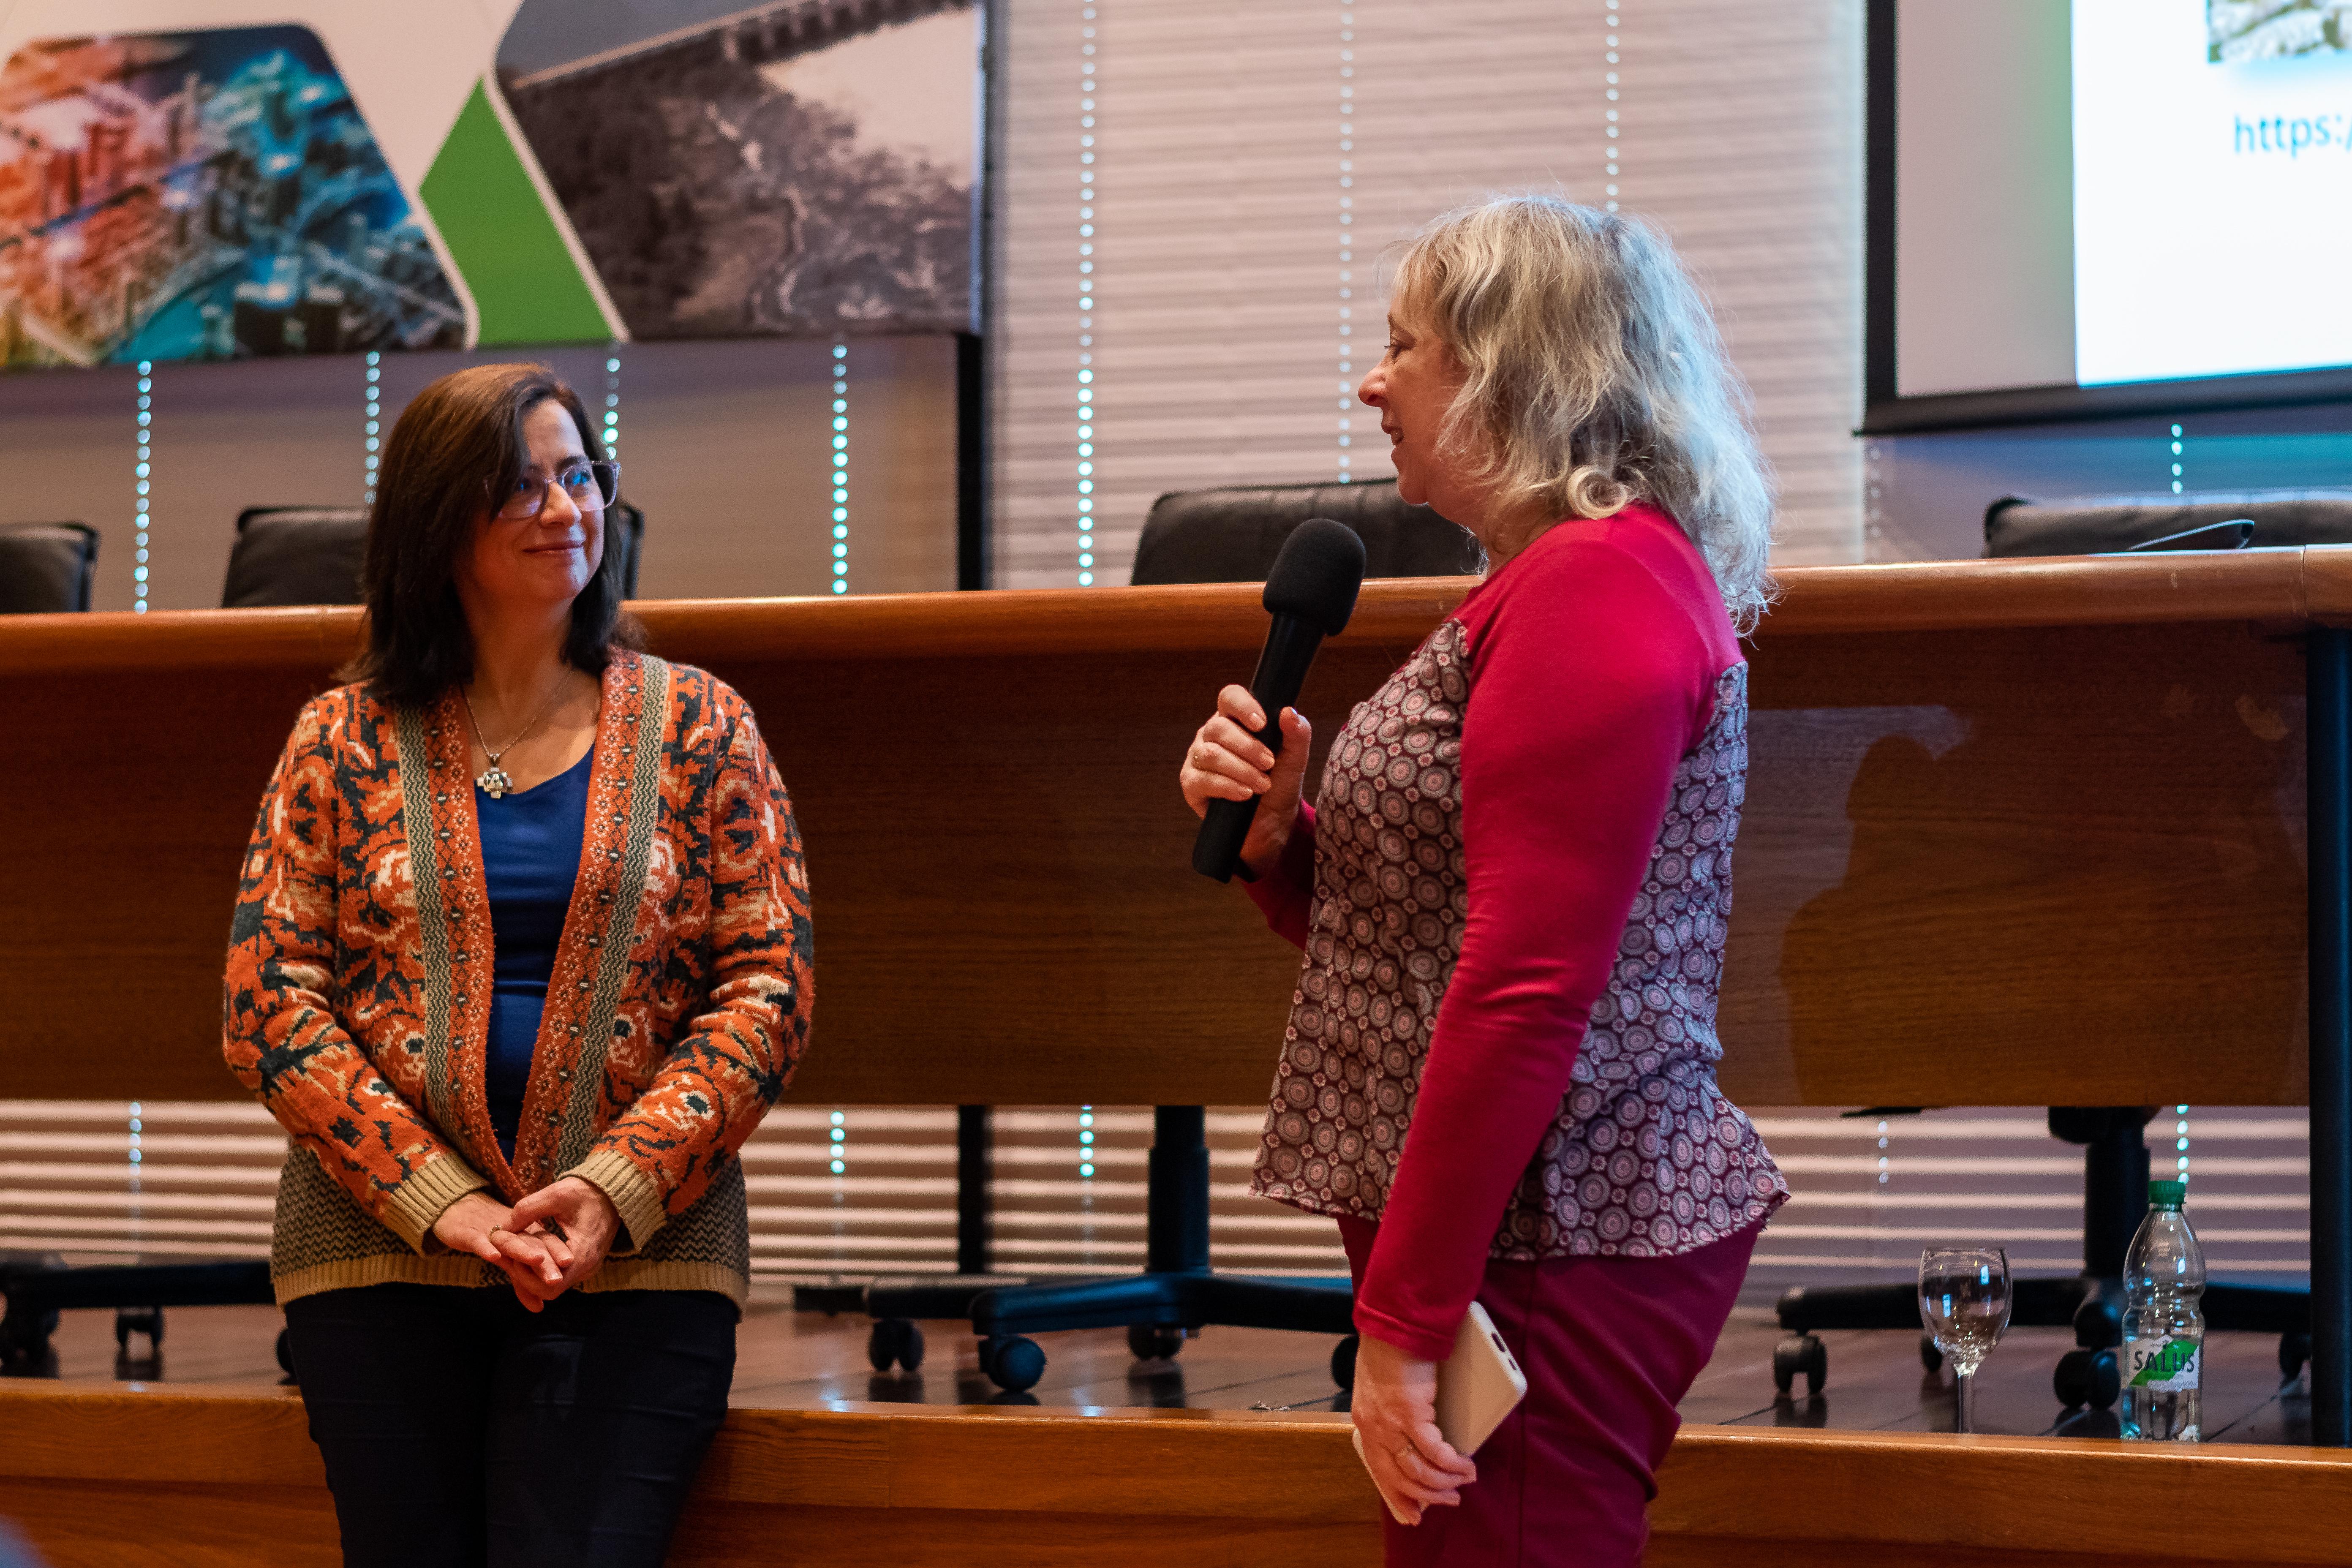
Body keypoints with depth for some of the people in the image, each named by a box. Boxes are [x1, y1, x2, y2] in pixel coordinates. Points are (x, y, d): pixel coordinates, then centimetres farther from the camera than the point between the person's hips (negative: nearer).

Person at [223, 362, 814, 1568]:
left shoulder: (695, 726, 8)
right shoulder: (344, 742, 7)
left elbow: (769, 986, 2)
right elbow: (268, 1005, 1)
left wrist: (616, 1186, -10)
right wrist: (439, 1202, -10)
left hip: (638, 1250, 0)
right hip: (380, 1248, 1)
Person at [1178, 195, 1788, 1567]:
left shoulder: (1597, 582, -14)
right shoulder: (1554, 584, 19)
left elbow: (1526, 988, -22)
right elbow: (1404, 934, 22)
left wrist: (1404, 1320, -21)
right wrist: (1272, 833, 3)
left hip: (1555, 1248, -10)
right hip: (1524, 1234, 10)